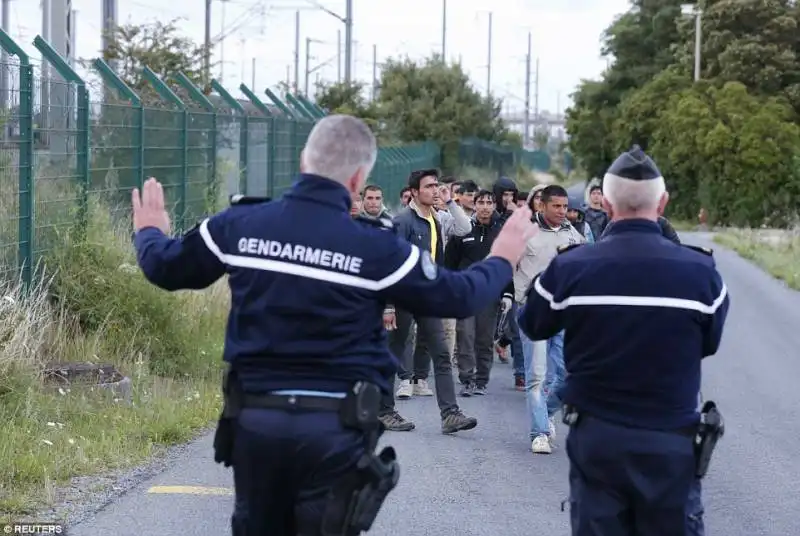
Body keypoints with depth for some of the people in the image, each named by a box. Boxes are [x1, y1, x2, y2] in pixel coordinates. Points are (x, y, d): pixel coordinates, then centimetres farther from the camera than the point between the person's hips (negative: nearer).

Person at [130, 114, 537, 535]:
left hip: (255, 417, 4)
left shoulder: (239, 224, -1)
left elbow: (164, 267, 13)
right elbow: (457, 297, 1)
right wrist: (502, 260, 21)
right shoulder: (376, 247, -10)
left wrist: (149, 232, 36)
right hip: (336, 426, -3)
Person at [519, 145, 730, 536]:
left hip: (595, 436, 1)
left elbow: (533, 326, 7)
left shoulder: (570, 267, -11)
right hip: (671, 441, -1)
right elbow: (710, 344, 6)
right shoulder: (700, 270, -11)